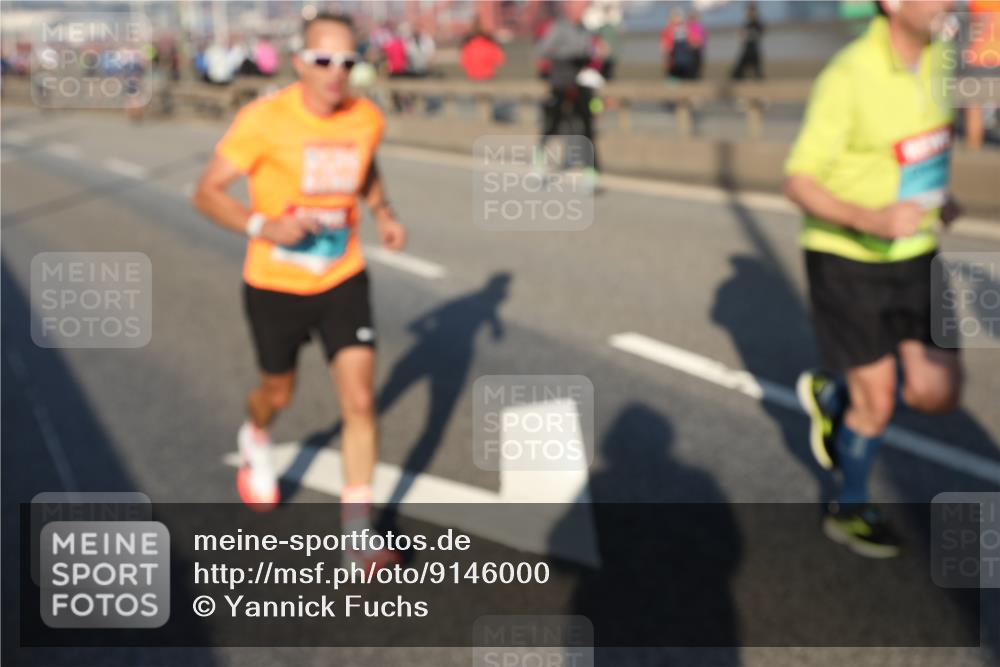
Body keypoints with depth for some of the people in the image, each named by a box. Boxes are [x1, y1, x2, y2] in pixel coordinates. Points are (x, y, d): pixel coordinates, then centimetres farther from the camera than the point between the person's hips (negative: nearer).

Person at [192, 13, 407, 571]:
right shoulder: (265, 120, -19)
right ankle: (256, 440, 57)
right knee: (279, 392, 18)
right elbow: (207, 193, -13)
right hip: (276, 287, -2)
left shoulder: (367, 118, -6)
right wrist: (262, 226, -30)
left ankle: (358, 534, 5)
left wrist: (384, 214, -1)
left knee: (361, 402, -8)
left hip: (344, 280, 2)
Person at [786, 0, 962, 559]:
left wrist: (936, 198, 5)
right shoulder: (849, 78, -22)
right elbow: (798, 183, -20)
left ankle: (833, 393, 29)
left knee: (938, 394, 0)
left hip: (914, 253, 6)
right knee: (878, 404, 3)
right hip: (846, 260, -6)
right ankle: (850, 509, 30)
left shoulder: (935, 58, 1)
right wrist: (870, 219, -34)